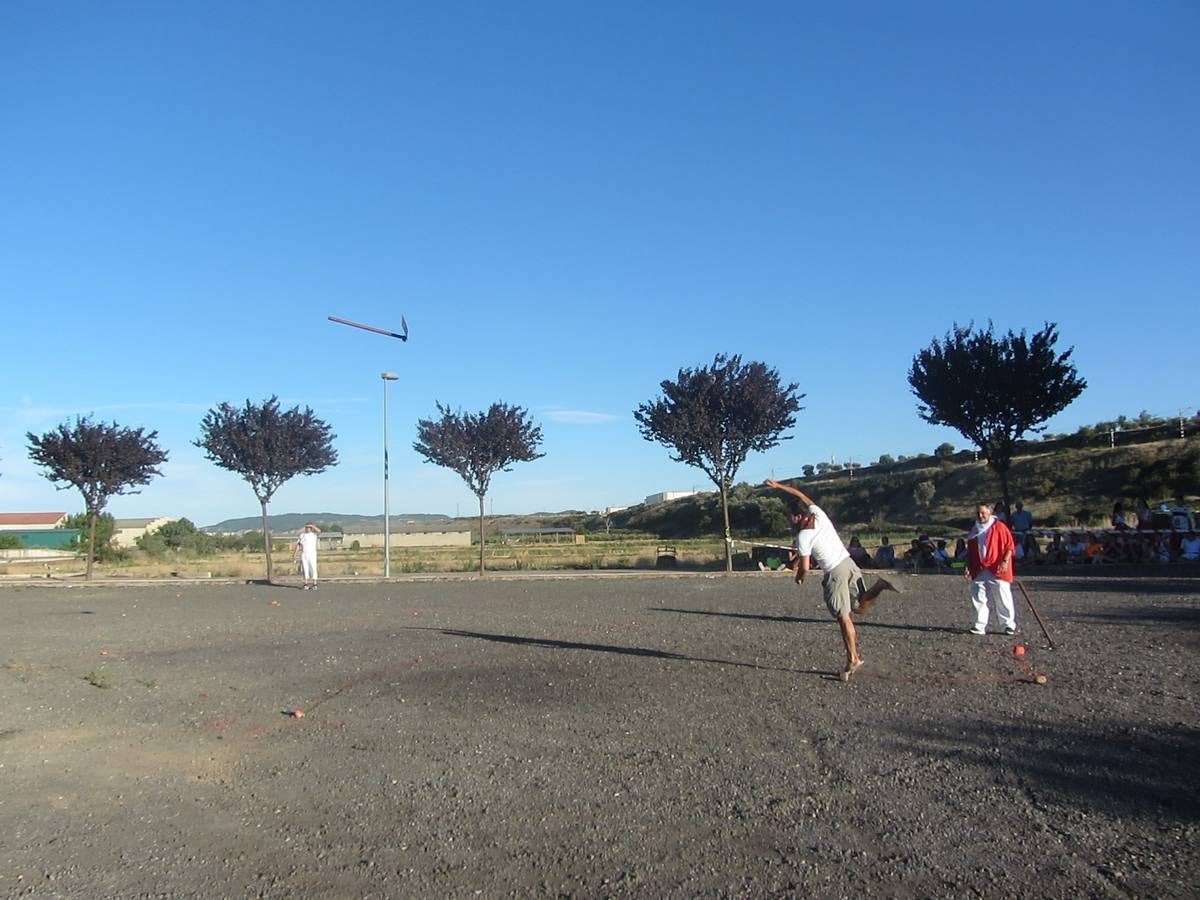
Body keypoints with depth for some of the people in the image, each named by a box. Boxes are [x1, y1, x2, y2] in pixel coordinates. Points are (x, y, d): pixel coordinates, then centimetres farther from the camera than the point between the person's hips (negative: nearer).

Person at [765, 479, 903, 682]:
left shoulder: (803, 536, -15)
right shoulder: (818, 513, 1)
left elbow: (805, 567, -13)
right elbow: (801, 495, 17)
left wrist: (799, 578, 9)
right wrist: (778, 486, 23)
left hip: (835, 573, -7)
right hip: (849, 562, 7)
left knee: (843, 617, 0)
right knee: (860, 608, 12)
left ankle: (853, 659, 3)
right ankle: (879, 586, -13)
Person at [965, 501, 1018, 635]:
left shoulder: (999, 527, -4)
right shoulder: (974, 530, 13)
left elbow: (1010, 546, -6)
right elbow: (970, 551, 19)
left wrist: (1005, 561, -16)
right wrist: (968, 568, 13)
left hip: (998, 571, -5)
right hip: (979, 572, 5)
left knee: (1003, 599, 0)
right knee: (979, 599, 3)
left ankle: (1009, 625, 10)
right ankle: (980, 626, 8)